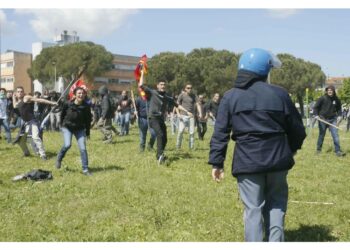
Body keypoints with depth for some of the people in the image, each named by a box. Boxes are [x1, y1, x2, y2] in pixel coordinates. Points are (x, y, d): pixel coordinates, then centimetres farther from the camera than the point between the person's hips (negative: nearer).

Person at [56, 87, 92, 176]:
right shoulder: (68, 104, -14)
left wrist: (87, 132, 4)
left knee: (83, 148, -6)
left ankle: (85, 169, 3)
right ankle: (59, 159, 9)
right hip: (67, 127, -1)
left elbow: (88, 120, 1)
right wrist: (63, 125, 10)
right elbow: (62, 115, 3)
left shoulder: (86, 106, -11)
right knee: (67, 145, -21)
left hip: (80, 129, 1)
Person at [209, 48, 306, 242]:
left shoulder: (230, 97, 1)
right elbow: (297, 128, 8)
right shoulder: (279, 94, 2)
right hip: (277, 159, 1)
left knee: (253, 209, 5)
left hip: (247, 161, -1)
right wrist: (292, 148, 27)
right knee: (276, 204, 17)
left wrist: (216, 162, 2)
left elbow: (220, 133, -3)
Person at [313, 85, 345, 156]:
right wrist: (316, 115, -14)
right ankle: (318, 149, 26)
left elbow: (339, 108, 18)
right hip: (323, 119, -2)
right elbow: (315, 107, -1)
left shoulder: (336, 99, 4)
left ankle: (338, 151, -5)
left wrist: (339, 115, 3)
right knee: (321, 135, 9)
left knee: (335, 135, -7)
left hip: (332, 120, 2)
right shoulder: (322, 98, -6)